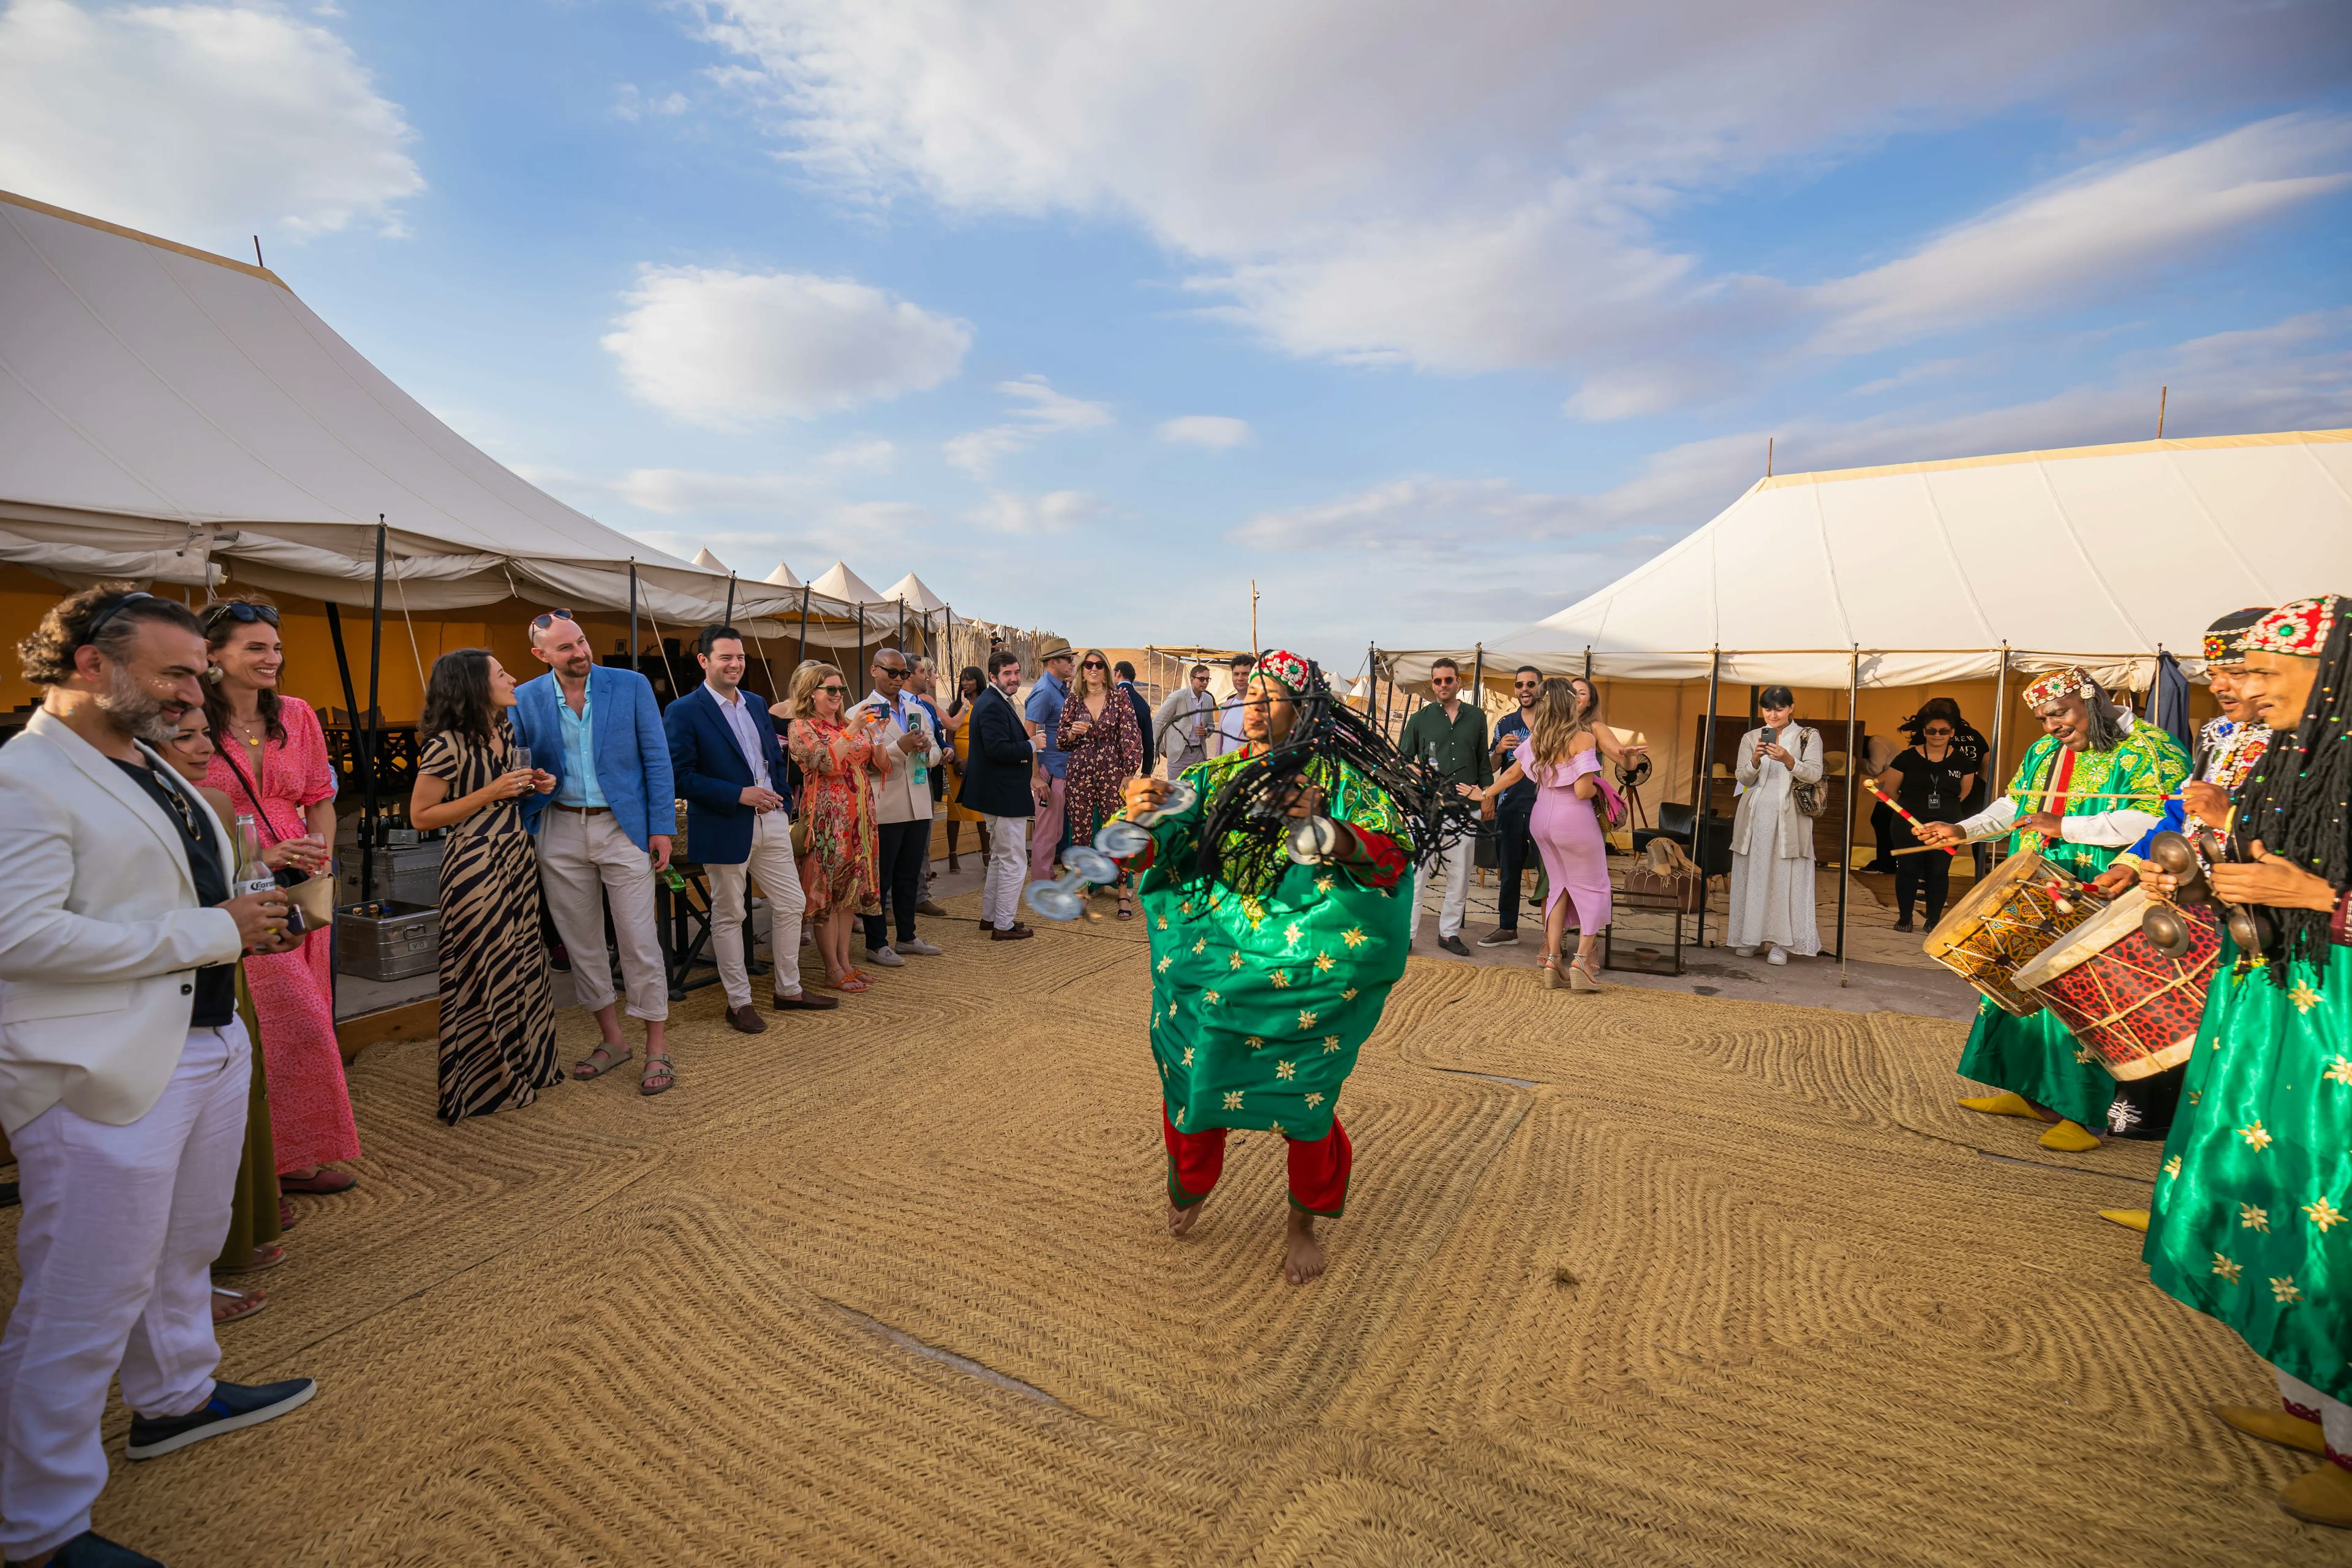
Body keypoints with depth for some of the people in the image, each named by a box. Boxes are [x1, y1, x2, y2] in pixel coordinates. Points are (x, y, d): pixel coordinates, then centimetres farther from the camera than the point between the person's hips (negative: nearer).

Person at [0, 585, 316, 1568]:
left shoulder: (149, 767, 14)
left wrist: (249, 900, 5)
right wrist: (212, 930, -21)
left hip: (205, 1044, 10)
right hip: (99, 1077, -9)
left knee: (183, 1252, 26)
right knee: (81, 1310, 3)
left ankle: (174, 1398, 46)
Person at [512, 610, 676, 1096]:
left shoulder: (631, 686, -4)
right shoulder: (525, 699, 1)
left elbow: (657, 759, -3)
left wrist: (663, 827, -8)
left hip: (622, 827, -3)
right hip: (560, 832, 3)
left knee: (639, 941, -1)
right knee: (581, 942, 12)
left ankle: (657, 1047, 9)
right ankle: (611, 1039, 27)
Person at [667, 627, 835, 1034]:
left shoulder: (755, 705, 12)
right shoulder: (684, 712, -9)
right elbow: (679, 776, -15)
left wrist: (781, 799, 4)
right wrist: (739, 795, -19)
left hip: (771, 821, 6)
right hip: (724, 828, -6)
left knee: (790, 905, 10)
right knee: (728, 916, 7)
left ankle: (788, 991, 25)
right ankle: (739, 1002, 19)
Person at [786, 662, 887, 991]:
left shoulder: (849, 725, 15)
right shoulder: (801, 728, -4)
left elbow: (878, 766, 12)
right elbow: (827, 762, -21)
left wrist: (874, 735, -4)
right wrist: (854, 729, -21)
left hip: (857, 817, 7)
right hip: (826, 819, -7)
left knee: (850, 889, 9)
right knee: (826, 890, -2)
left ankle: (844, 961, 18)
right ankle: (833, 972, 4)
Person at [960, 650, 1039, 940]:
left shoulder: (997, 702, 14)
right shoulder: (992, 706, -20)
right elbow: (998, 749, -28)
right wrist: (1032, 746, -18)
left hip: (996, 794, 11)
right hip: (1004, 796, -11)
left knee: (999, 858, 21)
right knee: (1014, 861, -2)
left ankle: (989, 916, 31)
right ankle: (1003, 925, 6)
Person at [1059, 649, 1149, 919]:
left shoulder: (1119, 697, 1)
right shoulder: (1074, 700, 8)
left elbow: (1131, 737, -3)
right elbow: (1062, 741, 13)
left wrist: (1129, 775, -9)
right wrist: (1072, 732, -9)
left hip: (1112, 774, -2)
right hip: (1080, 773, 2)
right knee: (1080, 834, 5)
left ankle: (1124, 894, 9)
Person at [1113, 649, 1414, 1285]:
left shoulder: (1338, 781, -3)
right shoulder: (1214, 778, 6)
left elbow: (1393, 852, -15)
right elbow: (1147, 851, -1)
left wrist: (1323, 829, -31)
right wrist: (1137, 816, -23)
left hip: (1301, 974, -2)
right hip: (1209, 961, 3)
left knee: (1304, 1099, 6)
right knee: (1192, 1079, 11)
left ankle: (1302, 1225, 34)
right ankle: (1188, 1191, 43)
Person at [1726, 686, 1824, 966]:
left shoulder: (1808, 737, 5)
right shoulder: (1751, 738, 11)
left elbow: (1814, 775, -7)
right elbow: (1742, 778, 3)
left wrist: (1788, 760, -24)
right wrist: (1755, 760, -17)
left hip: (1788, 818, -2)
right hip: (1755, 815, 2)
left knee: (1786, 878, -4)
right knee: (1752, 876, 5)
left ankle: (1781, 942, 1)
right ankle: (1750, 937, 13)